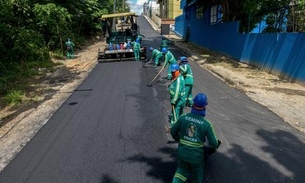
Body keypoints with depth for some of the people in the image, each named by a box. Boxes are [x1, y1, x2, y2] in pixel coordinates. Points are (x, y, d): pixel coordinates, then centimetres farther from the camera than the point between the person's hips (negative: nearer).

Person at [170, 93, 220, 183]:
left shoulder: (183, 117, -12)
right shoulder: (206, 124, -18)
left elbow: (173, 131, 0)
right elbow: (214, 143, -11)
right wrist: (216, 145, 14)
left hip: (182, 152, 2)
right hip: (196, 155, -2)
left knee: (182, 169, 29)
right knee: (197, 173, 26)